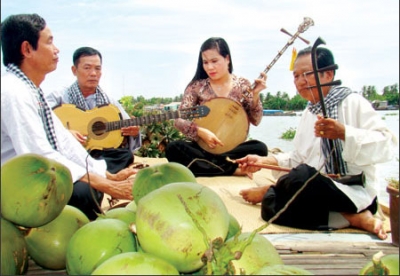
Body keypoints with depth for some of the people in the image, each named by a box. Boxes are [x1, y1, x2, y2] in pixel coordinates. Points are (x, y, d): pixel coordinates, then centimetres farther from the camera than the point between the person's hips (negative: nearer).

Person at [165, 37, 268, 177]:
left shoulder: (242, 85, 2)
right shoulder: (196, 86, 0)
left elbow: (255, 120, -1)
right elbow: (179, 120, -5)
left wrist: (255, 94, -16)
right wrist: (200, 131, -22)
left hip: (233, 149, 0)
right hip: (203, 147, 0)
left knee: (260, 148, -30)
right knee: (173, 148, -28)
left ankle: (200, 164, -24)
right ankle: (233, 169, -27)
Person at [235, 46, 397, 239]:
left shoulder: (353, 103, -7)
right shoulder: (308, 113, 16)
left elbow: (386, 145, -18)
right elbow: (299, 158, 18)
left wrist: (344, 133, -31)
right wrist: (265, 161, 4)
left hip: (356, 193, -7)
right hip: (320, 190, 7)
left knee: (302, 175, -36)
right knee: (271, 208, -20)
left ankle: (268, 191, -1)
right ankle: (353, 218, -14)